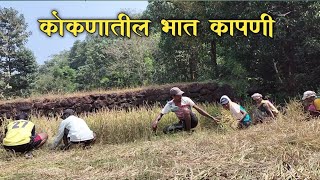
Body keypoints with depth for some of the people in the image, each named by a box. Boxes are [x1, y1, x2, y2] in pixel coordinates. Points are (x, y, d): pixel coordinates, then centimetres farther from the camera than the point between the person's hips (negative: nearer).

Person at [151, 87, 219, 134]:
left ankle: (189, 131, -21)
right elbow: (161, 114, -8)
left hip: (192, 121, -2)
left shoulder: (186, 99, -13)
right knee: (166, 130, -19)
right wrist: (156, 121, -32)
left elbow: (198, 109, -13)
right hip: (183, 123, 2)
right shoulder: (170, 104, -7)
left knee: (185, 110, -34)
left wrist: (212, 118, -16)